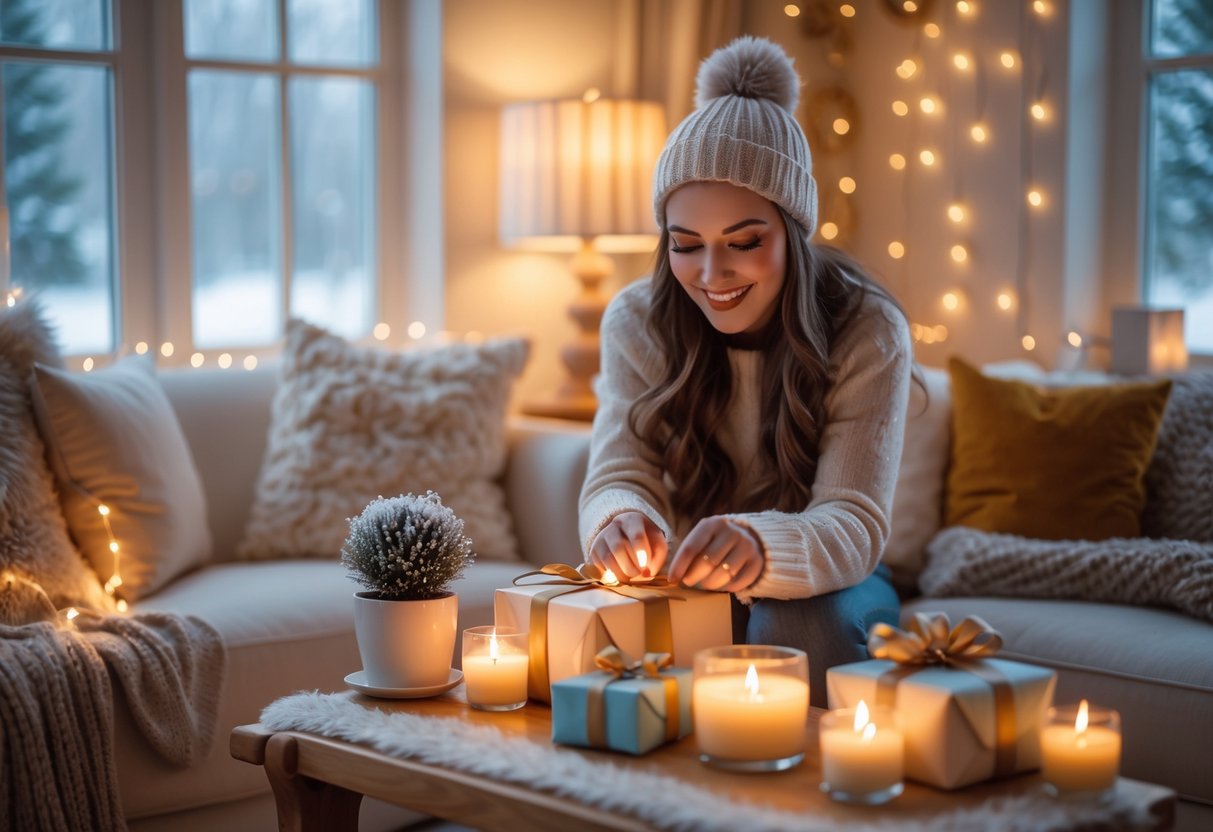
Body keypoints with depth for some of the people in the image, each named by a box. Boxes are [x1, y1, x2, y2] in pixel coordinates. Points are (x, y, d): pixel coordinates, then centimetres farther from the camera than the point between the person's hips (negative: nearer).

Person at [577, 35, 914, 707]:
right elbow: (619, 476, -18)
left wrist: (758, 546, -52)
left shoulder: (868, 333, -18)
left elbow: (854, 524, -27)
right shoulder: (637, 323, -9)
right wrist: (622, 520, -46)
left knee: (801, 624, -36)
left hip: (820, 592, -1)